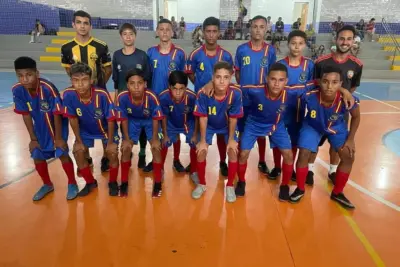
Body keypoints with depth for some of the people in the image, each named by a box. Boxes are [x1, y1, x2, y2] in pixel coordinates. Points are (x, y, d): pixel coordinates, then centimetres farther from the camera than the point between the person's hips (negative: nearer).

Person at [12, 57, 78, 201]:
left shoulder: (48, 88, -32)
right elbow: (26, 115, -7)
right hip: (40, 127, 5)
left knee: (62, 153, -10)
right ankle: (47, 185, 30)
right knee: (37, 156, 7)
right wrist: (33, 138, -3)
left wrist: (58, 138, -16)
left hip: (57, 124, -5)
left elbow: (57, 115, -23)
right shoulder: (17, 90, -18)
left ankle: (72, 184, 13)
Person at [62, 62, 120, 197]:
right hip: (86, 130, 3)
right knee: (77, 152, -11)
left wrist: (110, 142, -16)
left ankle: (113, 182, 11)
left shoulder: (102, 94, -35)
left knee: (112, 152, -17)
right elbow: (73, 119, -14)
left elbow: (110, 120, -22)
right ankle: (90, 182, 14)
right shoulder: (68, 95, -28)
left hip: (106, 129, -2)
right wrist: (79, 141, -8)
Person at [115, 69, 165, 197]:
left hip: (149, 120, -1)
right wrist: (126, 138, -11)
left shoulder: (152, 97, -38)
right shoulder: (122, 97, -34)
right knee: (126, 148, -6)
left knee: (156, 147, -12)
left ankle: (158, 183, 5)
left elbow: (156, 118, -21)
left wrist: (155, 138, -15)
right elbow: (123, 118, -16)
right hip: (132, 120, 1)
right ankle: (124, 182, 15)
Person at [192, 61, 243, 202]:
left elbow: (233, 119, -19)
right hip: (209, 125, 0)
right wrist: (203, 140, -13)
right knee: (201, 151, -9)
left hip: (227, 126, 0)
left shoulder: (236, 93, -33)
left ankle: (230, 186, 12)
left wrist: (231, 139, -10)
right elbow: (203, 118, -21)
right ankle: (201, 184, 15)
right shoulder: (203, 93, -34)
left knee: (233, 151, -11)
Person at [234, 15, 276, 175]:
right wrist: (242, 88, -1)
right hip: (244, 98, -1)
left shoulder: (270, 50, -2)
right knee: (242, 131, 9)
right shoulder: (241, 49, -4)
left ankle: (262, 162, 28)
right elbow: (237, 72, 5)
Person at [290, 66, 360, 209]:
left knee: (348, 157, -5)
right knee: (304, 154, -14)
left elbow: (356, 117, -11)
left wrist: (350, 139, -10)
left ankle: (337, 193, 17)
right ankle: (300, 189, 10)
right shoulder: (308, 97, -37)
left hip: (337, 127, 2)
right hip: (313, 126, -1)